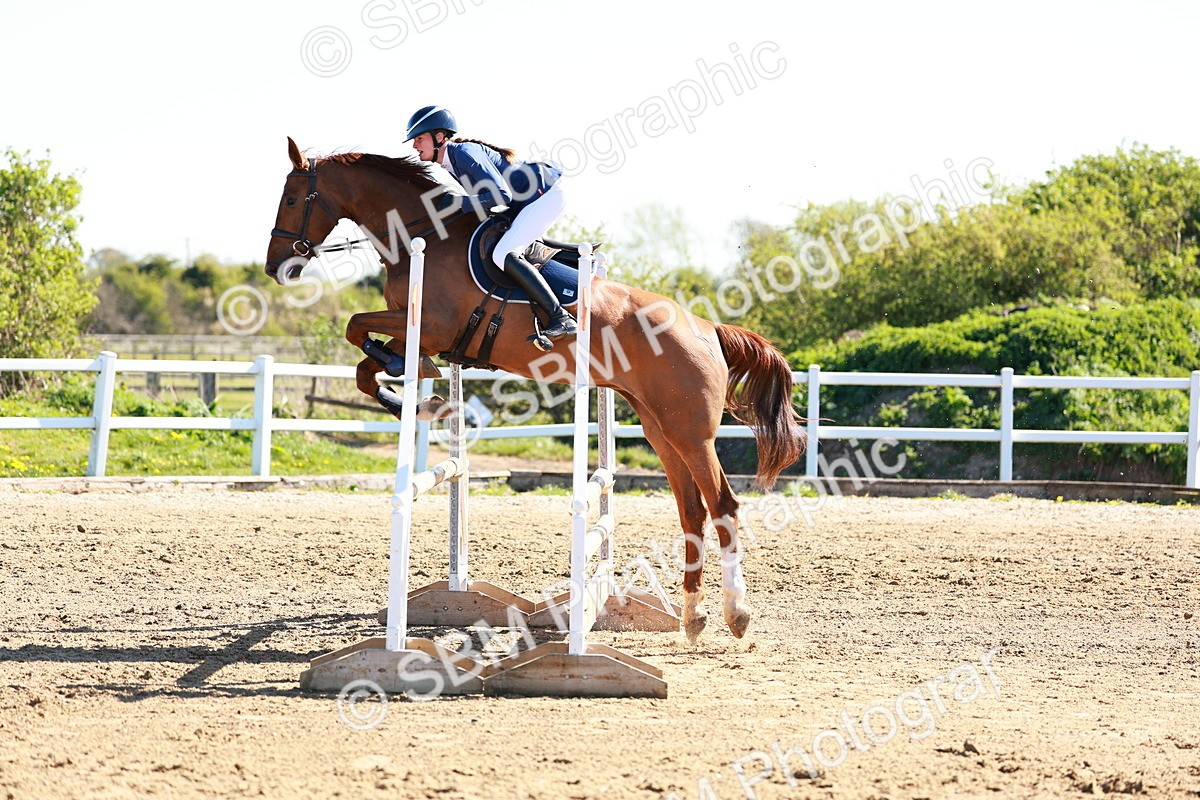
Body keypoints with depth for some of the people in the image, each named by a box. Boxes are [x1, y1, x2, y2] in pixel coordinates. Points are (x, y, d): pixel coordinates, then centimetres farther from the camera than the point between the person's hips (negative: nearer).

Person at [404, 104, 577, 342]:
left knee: (504, 255, -23)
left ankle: (561, 318, -26)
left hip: (546, 194, -11)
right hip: (531, 201, 11)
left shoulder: (465, 153, -19)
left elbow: (502, 195, -26)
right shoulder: (452, 163, 11)